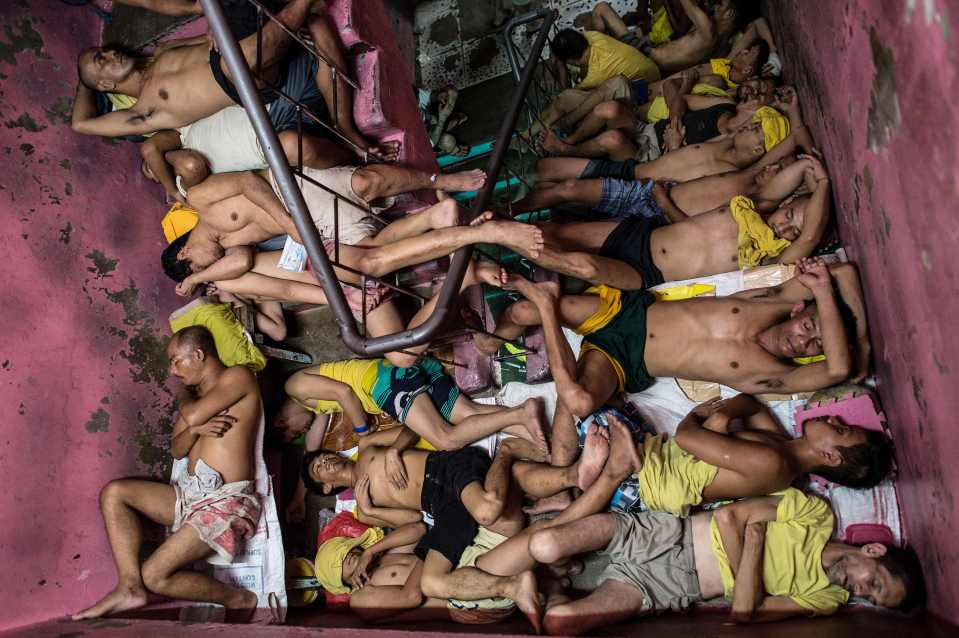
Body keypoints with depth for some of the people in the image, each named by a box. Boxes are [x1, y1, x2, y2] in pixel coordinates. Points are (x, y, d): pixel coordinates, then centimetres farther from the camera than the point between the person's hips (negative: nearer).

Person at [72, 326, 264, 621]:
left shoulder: (237, 376, -9)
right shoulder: (196, 394, 16)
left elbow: (194, 415, -21)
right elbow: (177, 450, 11)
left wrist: (183, 396, 2)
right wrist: (195, 430, -12)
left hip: (225, 502, -9)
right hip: (191, 493, 9)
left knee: (155, 576, -15)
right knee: (114, 493, 4)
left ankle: (240, 599, 5)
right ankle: (130, 587, -2)